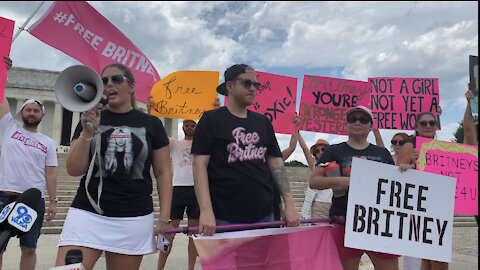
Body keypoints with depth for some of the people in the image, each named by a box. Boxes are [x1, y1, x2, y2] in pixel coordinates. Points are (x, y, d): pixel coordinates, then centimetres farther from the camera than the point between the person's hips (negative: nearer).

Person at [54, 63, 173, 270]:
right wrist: (87, 132, -10)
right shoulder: (90, 120, 10)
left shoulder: (151, 124, 7)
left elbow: (163, 173, 6)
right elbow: (74, 170, 3)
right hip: (87, 213, 1)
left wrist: (164, 219, -1)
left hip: (135, 219, 0)